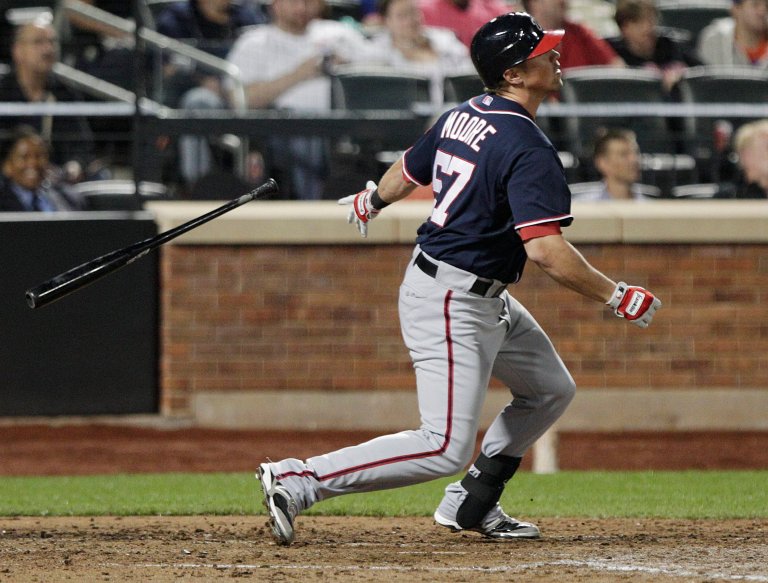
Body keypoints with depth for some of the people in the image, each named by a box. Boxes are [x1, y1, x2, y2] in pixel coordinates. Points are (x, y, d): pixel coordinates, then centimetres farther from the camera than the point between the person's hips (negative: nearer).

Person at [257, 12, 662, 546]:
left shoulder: (462, 117, 6)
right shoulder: (528, 148, -22)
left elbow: (407, 172, 22)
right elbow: (546, 249, -29)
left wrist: (372, 201, 44)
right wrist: (617, 297, -20)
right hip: (451, 306, -10)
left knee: (552, 389, 22)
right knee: (446, 447, -15)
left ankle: (470, 505, 24)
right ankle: (298, 480, -14)